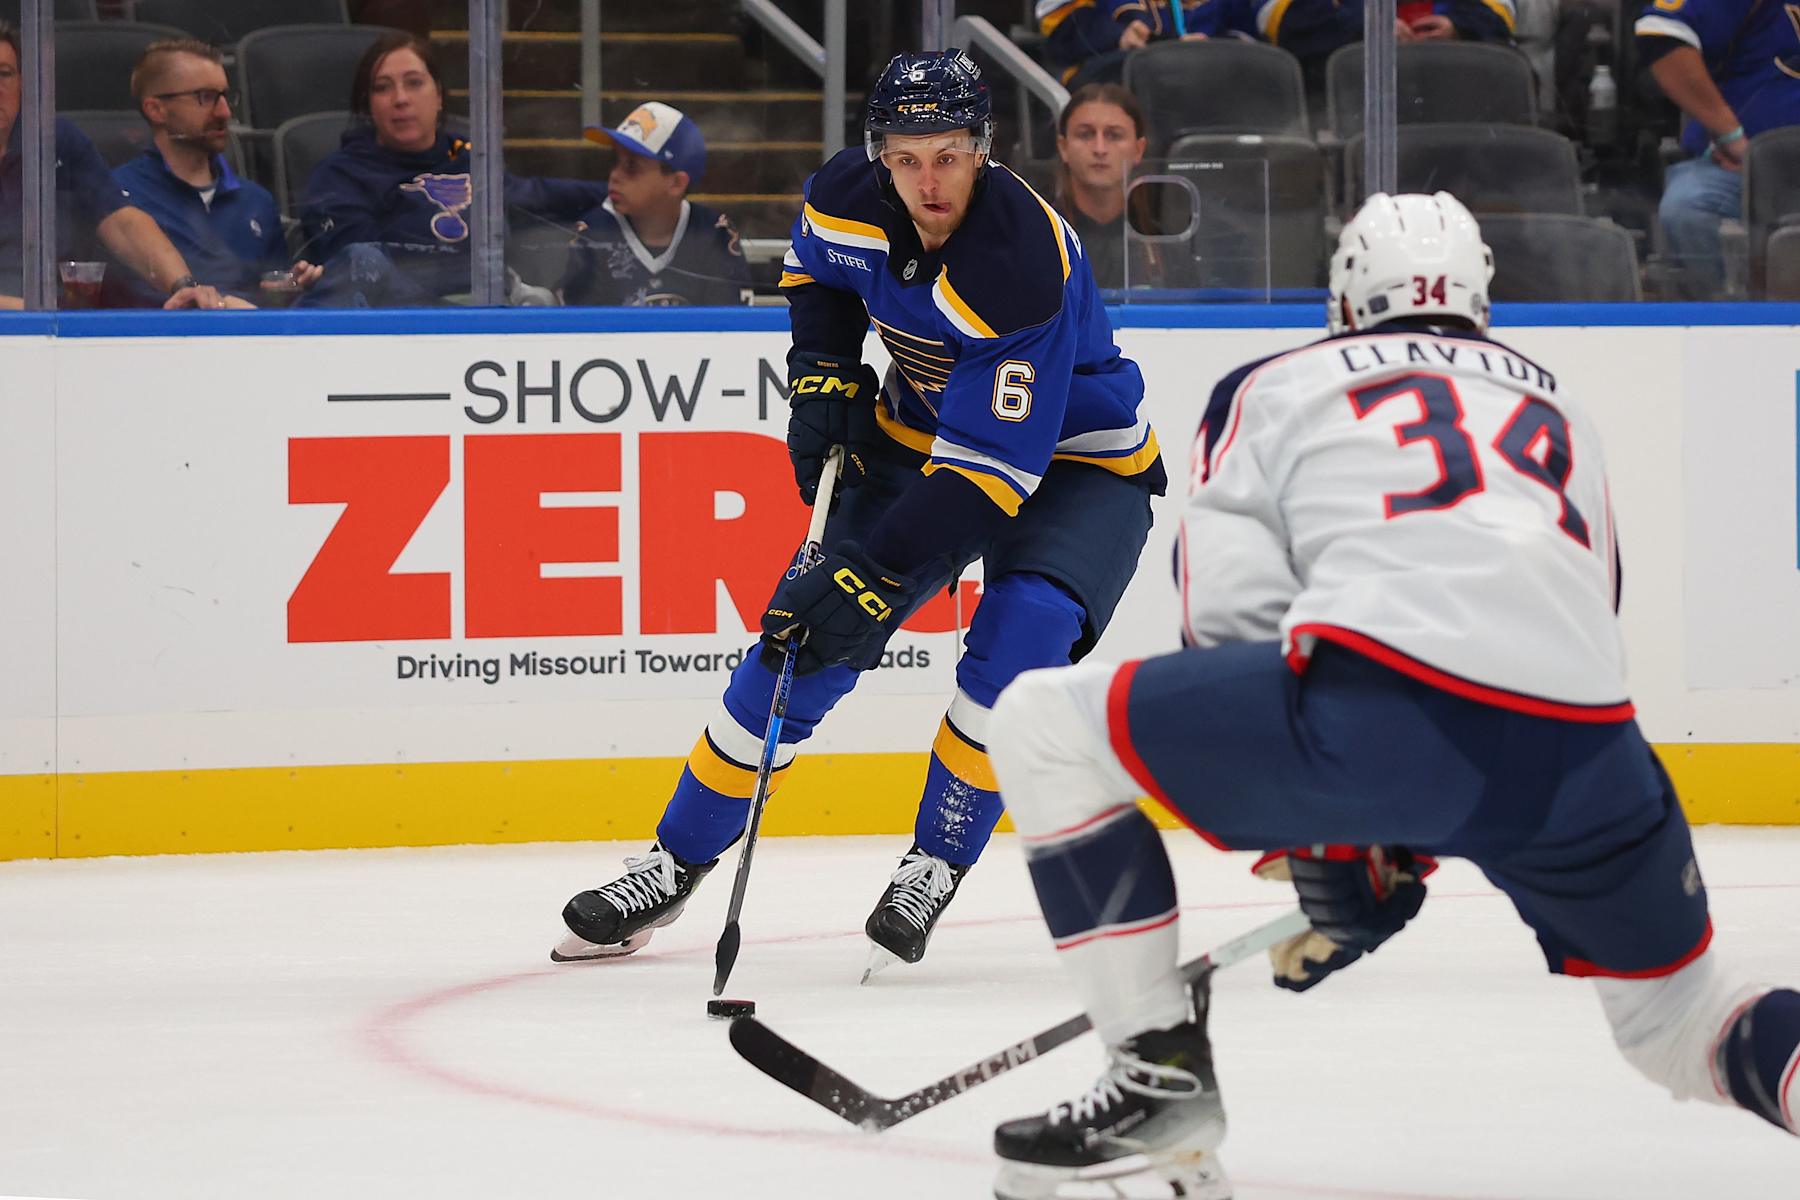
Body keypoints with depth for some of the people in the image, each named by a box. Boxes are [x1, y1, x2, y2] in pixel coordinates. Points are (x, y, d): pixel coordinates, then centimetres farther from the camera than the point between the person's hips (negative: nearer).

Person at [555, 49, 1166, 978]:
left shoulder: (1023, 263, -36)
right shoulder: (849, 196, -17)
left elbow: (994, 465, -37)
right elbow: (815, 264, 11)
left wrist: (875, 574, -39)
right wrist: (823, 370, -4)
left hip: (1074, 458, -5)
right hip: (923, 433, 5)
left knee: (1020, 637, -30)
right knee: (804, 640, -2)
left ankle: (934, 867, -10)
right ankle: (673, 866, 13)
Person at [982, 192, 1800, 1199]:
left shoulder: (1270, 389, 25)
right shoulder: (1563, 410, 38)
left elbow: (1235, 613, 12)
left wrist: (1324, 855, 19)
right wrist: (1409, 841, 41)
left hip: (1379, 698, -4)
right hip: (1585, 755, 4)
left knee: (1045, 727, 14)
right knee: (1676, 1016, 26)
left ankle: (1161, 1075, 8)